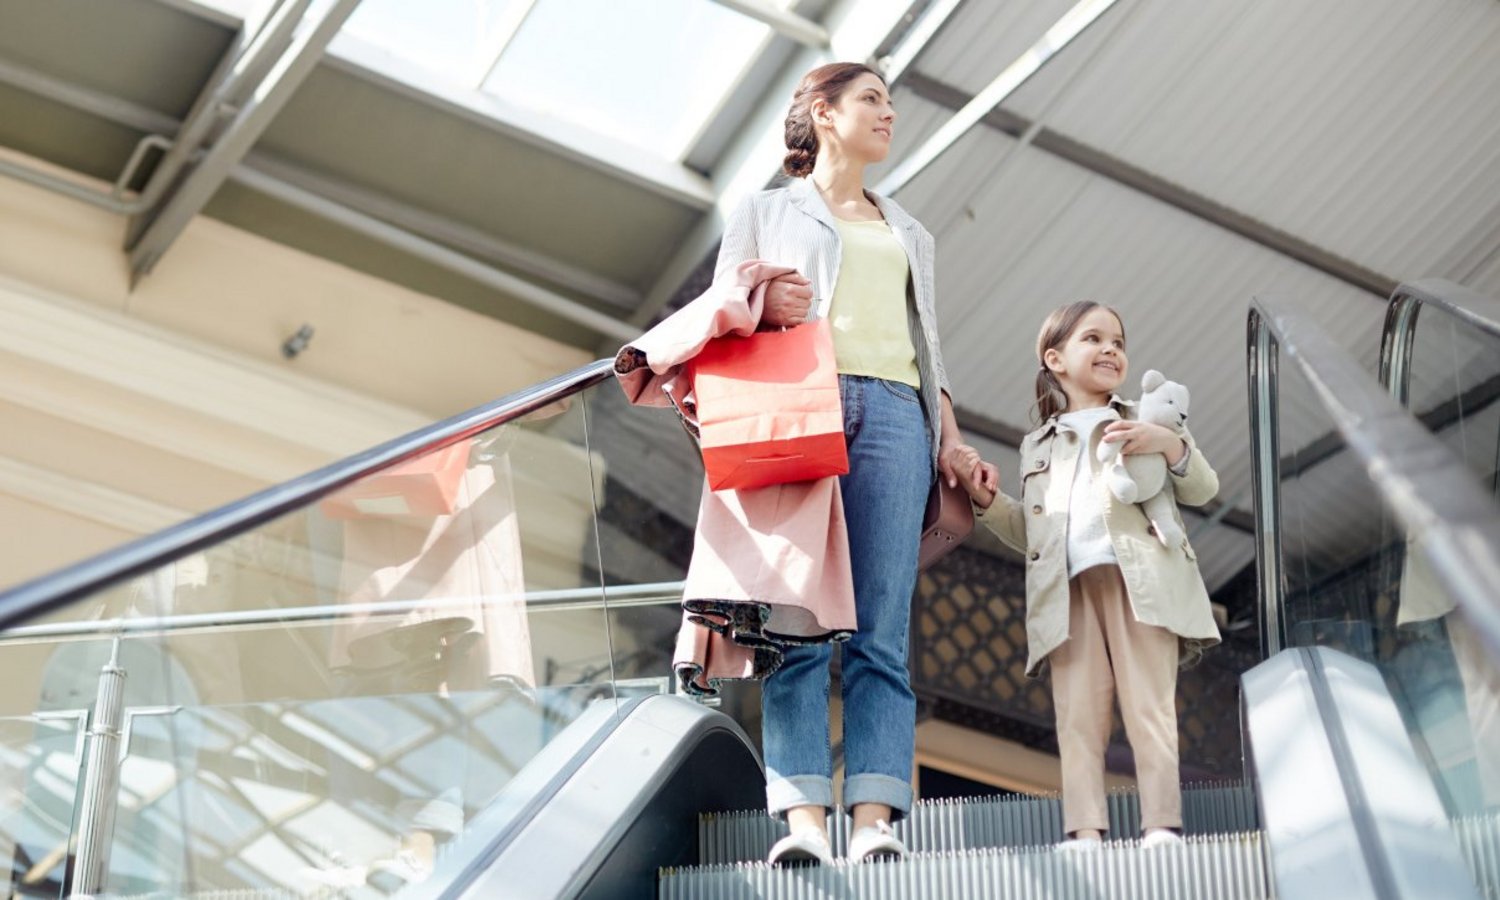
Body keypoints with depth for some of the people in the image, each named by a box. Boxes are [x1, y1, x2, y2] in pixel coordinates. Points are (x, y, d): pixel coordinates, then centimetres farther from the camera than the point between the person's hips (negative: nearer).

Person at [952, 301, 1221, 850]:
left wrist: (1171, 445, -10)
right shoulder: (1038, 446, 26)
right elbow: (1029, 532, 26)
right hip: (1069, 588, 3)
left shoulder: (1142, 424, 17)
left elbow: (1203, 490, 9)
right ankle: (1084, 831, -9)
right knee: (1077, 712, -6)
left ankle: (1162, 824, -9)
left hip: (1139, 578, -2)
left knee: (1148, 705, -7)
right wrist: (987, 501, 10)